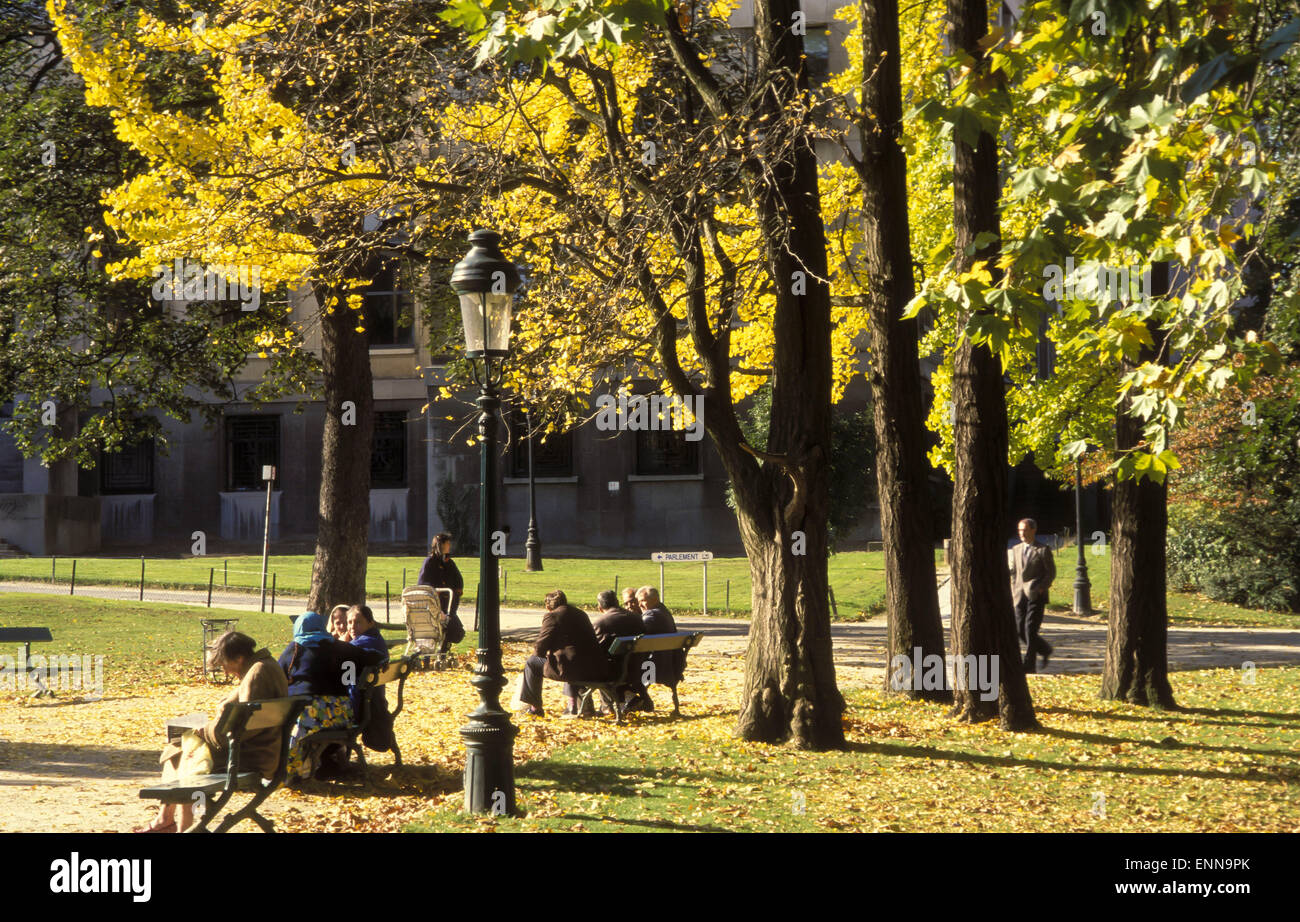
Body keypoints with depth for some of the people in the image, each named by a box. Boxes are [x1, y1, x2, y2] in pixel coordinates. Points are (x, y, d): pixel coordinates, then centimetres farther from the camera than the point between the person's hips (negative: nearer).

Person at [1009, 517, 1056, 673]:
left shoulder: (1043, 550, -1)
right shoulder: (1016, 549, 15)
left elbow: (1051, 572, -2)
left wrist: (1042, 587, -13)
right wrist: (1014, 591, 9)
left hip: (1036, 595, -6)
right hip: (1020, 595, 6)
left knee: (1030, 629, -10)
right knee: (1021, 630, 4)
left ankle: (1029, 665, -6)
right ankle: (1045, 650, 26)